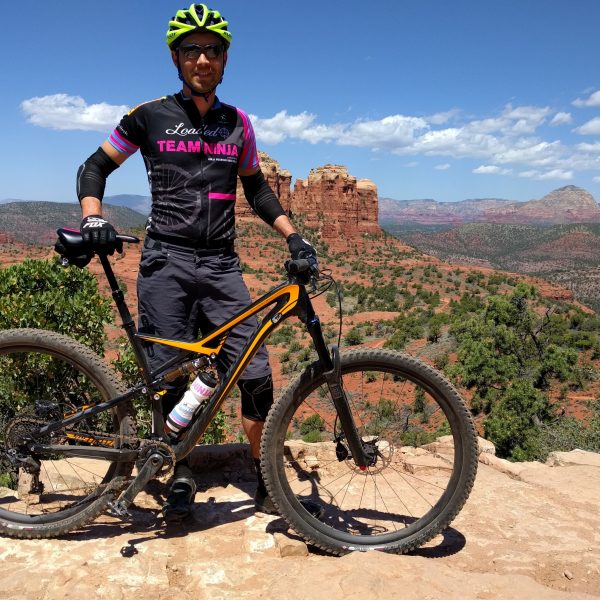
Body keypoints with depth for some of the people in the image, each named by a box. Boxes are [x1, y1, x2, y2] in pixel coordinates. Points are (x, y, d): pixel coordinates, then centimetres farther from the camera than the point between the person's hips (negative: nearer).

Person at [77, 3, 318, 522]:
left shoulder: (238, 124, 13)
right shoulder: (150, 117, 5)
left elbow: (256, 188, 20)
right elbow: (95, 167, 9)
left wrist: (294, 236, 7)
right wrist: (92, 218, -10)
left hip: (221, 264, 2)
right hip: (166, 262, -2)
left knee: (255, 375, -4)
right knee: (170, 377, -1)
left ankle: (266, 480, 14)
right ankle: (181, 478, 20)